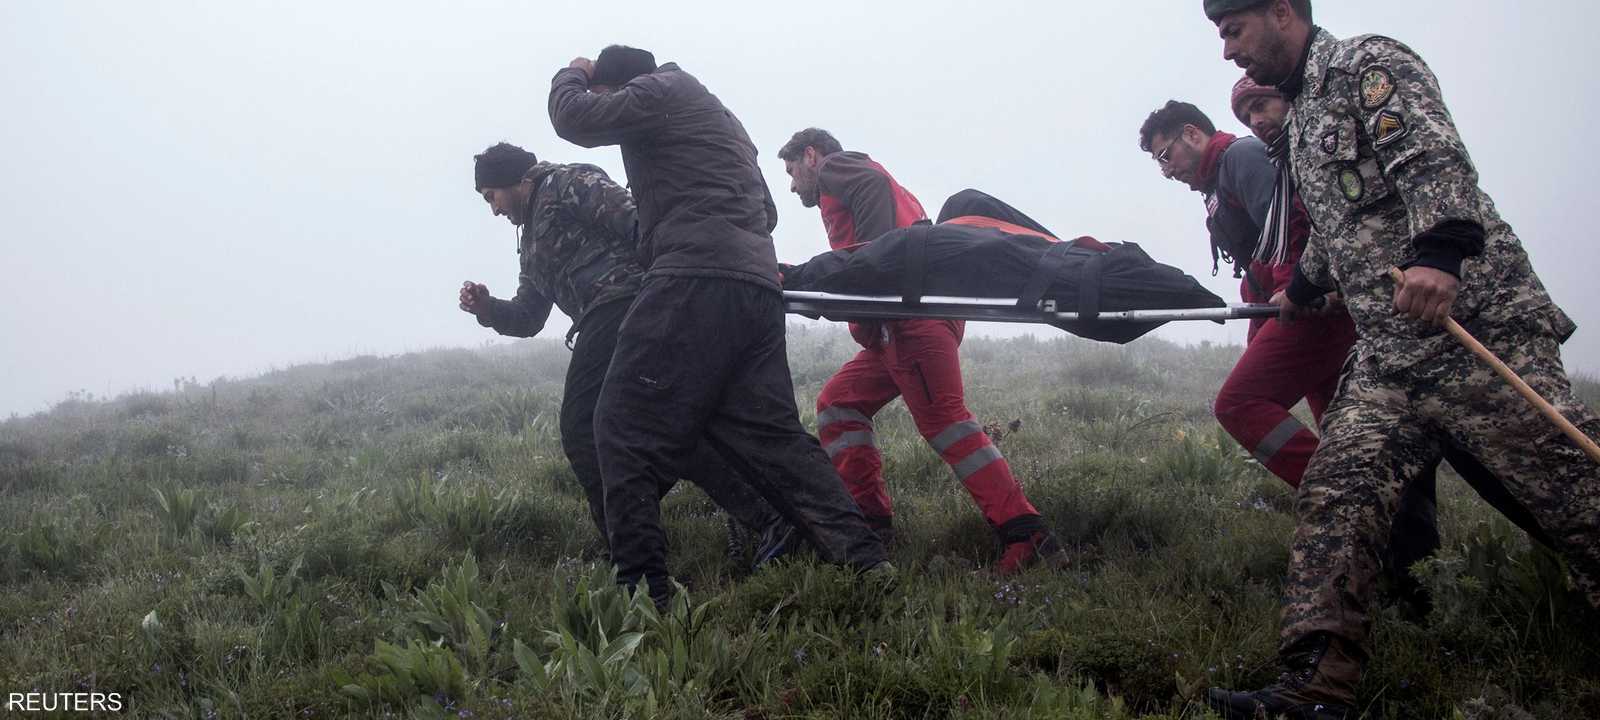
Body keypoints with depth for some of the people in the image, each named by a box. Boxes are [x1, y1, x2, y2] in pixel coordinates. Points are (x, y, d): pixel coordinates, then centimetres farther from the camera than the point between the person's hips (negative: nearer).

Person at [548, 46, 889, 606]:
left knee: (625, 430, -6)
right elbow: (766, 212, 35)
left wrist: (572, 76, 23)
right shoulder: (716, 113, 34)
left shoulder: (660, 89, 7)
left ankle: (641, 587, -13)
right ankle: (863, 559, -3)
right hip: (759, 289, 9)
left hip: (698, 280, -9)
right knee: (772, 435, 7)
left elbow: (574, 117, 2)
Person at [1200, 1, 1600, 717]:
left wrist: (1436, 250, -36)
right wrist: (1302, 287, 53)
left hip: (1478, 331, -9)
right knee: (1333, 497, -6)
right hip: (1385, 359, 9)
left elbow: (1435, 157, -20)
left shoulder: (1368, 62, -3)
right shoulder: (1301, 114, 24)